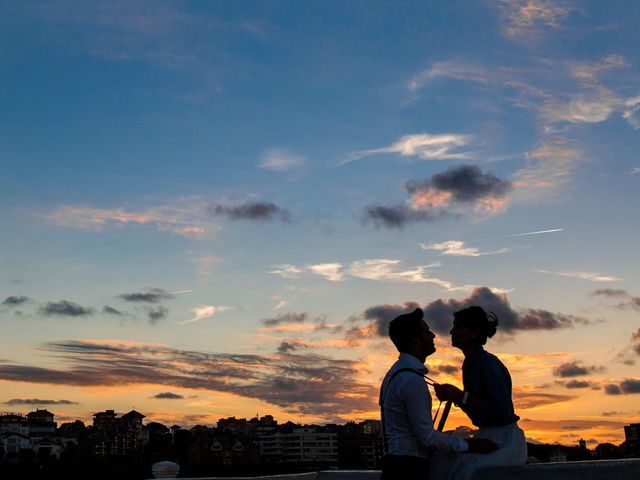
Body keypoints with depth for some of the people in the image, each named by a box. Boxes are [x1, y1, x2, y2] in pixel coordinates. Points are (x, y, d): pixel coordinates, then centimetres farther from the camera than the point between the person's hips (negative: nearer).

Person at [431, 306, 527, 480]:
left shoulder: (488, 364, -18)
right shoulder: (471, 363, 10)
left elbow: (501, 412, -24)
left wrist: (460, 396, -22)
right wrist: (452, 395, 3)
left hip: (503, 441, -9)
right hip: (486, 437, 9)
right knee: (441, 464, 0)